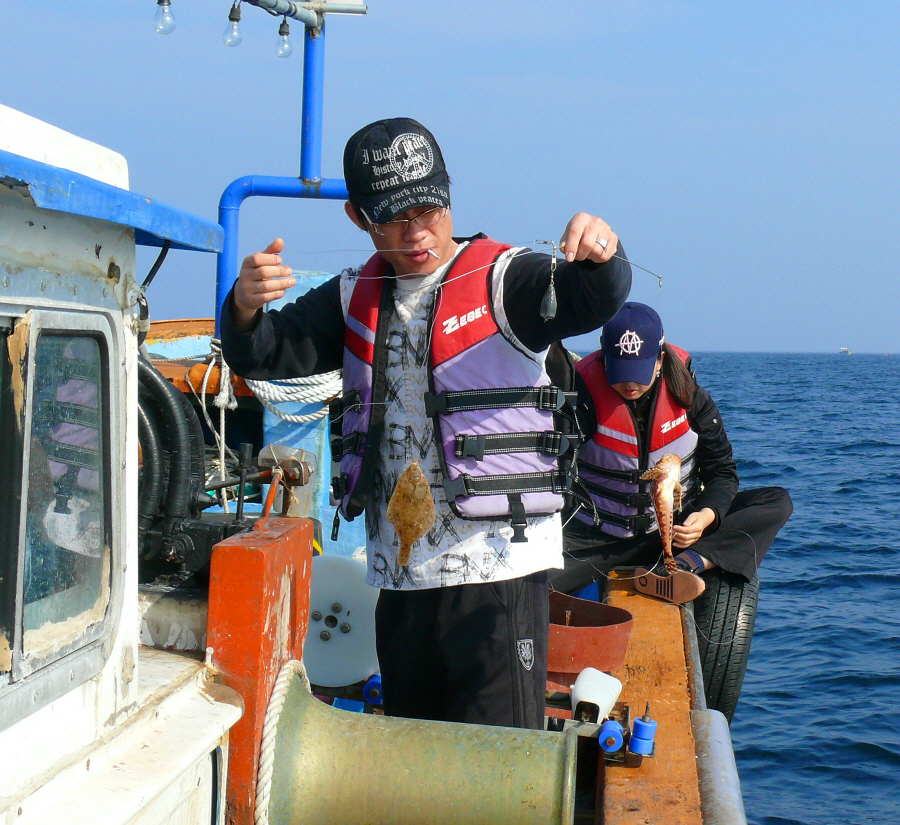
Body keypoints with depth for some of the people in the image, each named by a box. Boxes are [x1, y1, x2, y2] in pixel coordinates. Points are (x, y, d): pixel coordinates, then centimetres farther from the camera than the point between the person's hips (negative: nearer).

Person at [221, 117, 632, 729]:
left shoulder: (503, 279, -4)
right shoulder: (355, 300, 12)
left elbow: (595, 301, -20)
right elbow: (265, 355, 3)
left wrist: (601, 257, -43)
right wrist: (246, 307, -19)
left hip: (498, 564, -5)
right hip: (397, 573, 6)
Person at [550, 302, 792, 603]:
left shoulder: (688, 396, -5)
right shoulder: (584, 396, -12)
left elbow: (722, 471, 0)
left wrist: (706, 516, -22)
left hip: (678, 530, 3)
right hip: (601, 539, -3)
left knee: (777, 502, -17)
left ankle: (685, 565, -36)